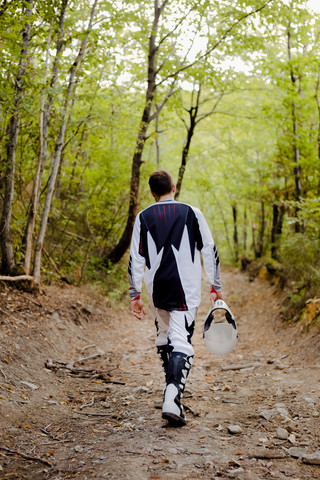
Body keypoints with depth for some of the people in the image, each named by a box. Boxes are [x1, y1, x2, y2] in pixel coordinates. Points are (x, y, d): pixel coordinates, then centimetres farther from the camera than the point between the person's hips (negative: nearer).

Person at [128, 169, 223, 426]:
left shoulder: (143, 217, 3)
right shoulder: (192, 213, 0)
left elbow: (135, 259, 2)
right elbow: (210, 251, 2)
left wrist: (135, 294, 8)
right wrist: (216, 286, 10)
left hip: (157, 290, 3)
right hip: (186, 290, -2)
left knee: (164, 335, 23)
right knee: (181, 341, -7)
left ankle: (173, 385, 34)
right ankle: (173, 398, -23)